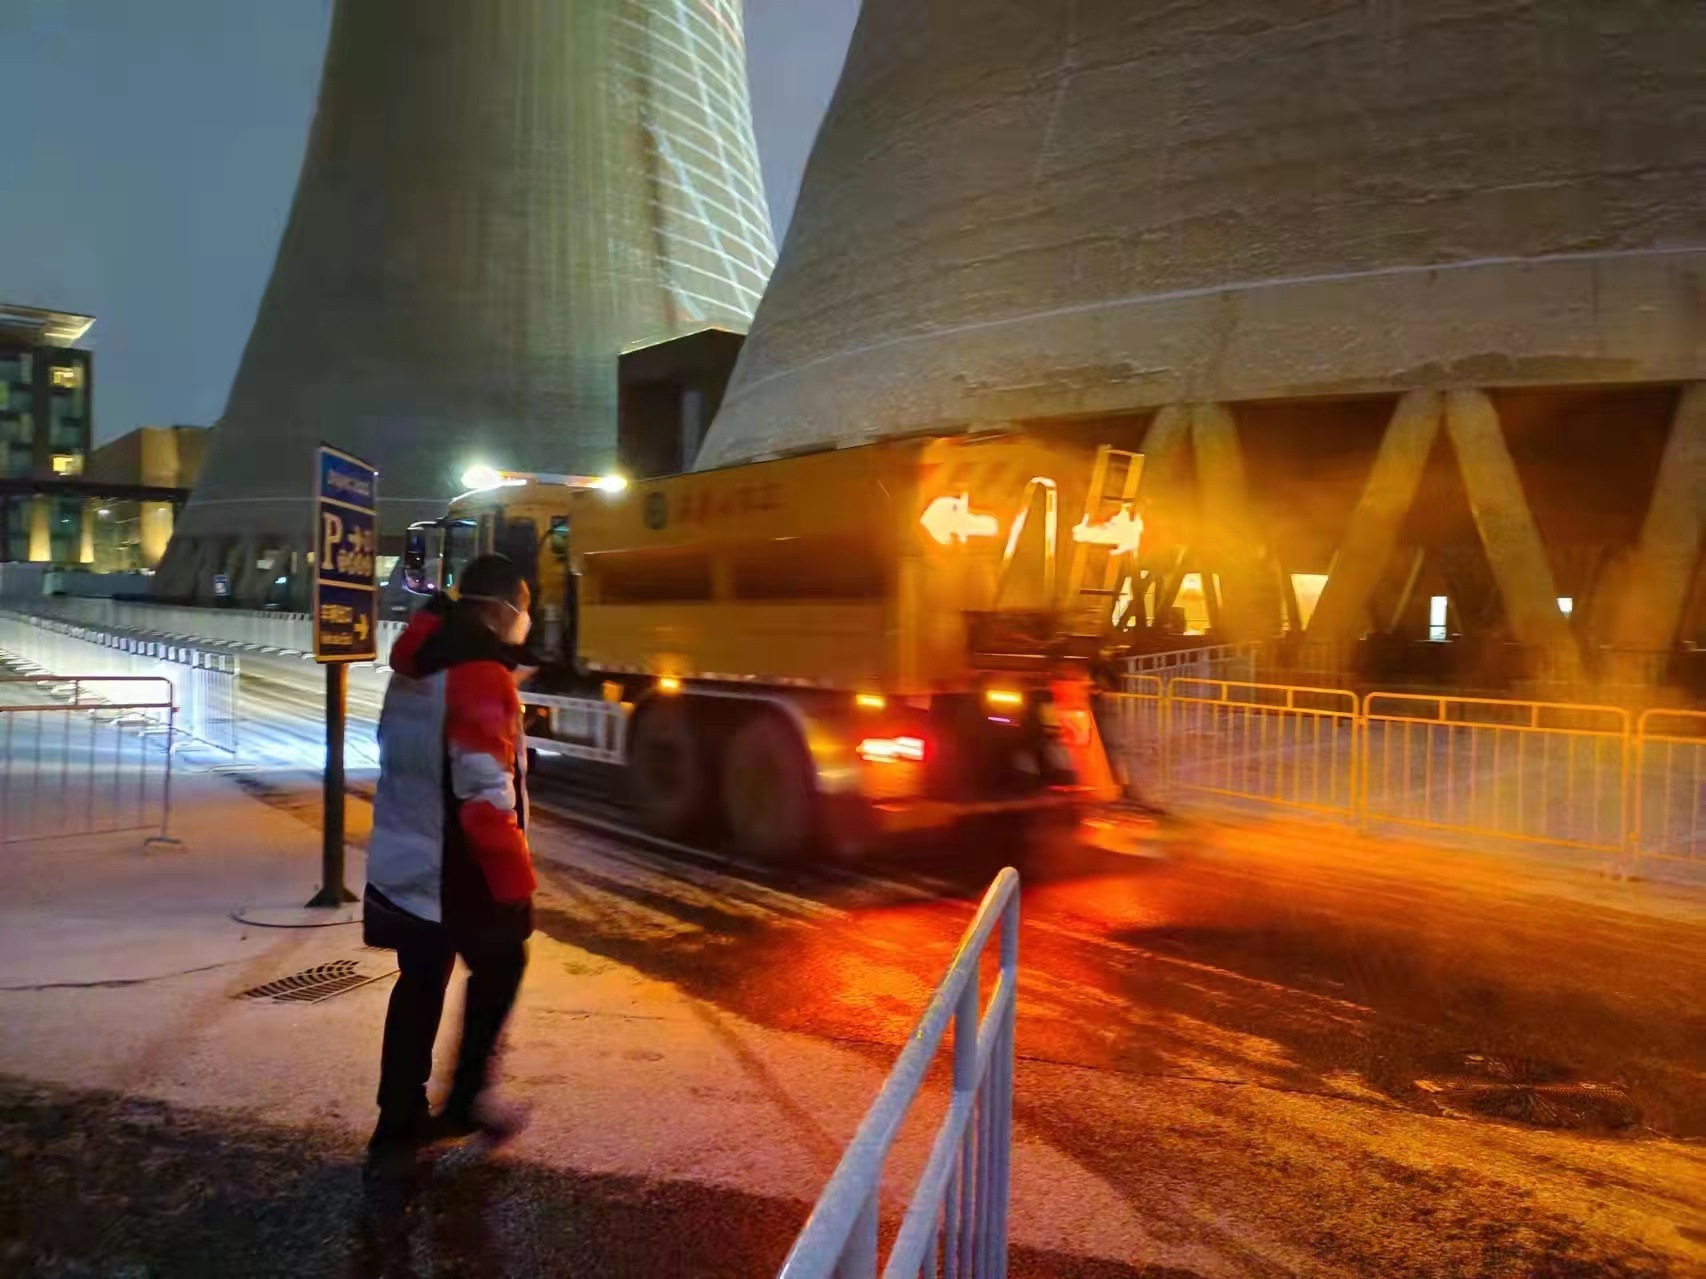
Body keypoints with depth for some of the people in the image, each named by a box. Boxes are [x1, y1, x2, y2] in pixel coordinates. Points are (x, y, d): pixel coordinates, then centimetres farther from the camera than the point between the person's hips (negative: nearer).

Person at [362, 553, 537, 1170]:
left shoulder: (419, 665, 10)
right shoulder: (482, 677, -21)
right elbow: (486, 797, -25)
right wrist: (516, 883, -21)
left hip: (406, 865, 8)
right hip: (461, 872, -8)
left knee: (420, 987, 16)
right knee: (499, 970, 14)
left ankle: (399, 1126, 22)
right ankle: (464, 1100, 19)